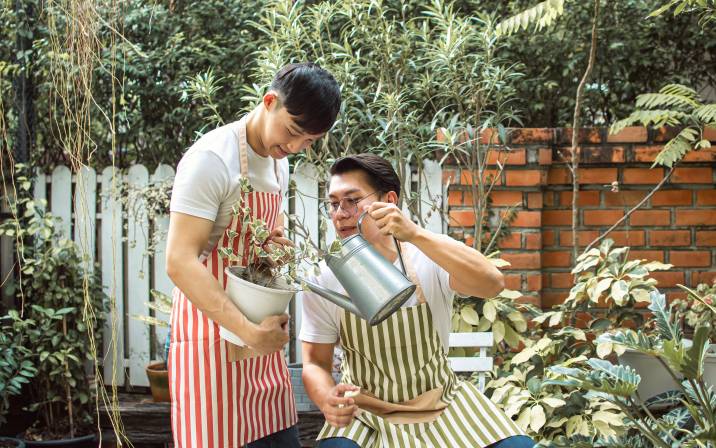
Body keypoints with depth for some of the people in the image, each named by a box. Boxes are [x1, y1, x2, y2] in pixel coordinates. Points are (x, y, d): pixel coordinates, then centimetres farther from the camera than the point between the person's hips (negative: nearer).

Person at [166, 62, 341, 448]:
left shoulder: (279, 162, 11)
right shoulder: (211, 158, -15)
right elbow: (180, 262, -22)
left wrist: (275, 243, 1)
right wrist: (249, 331, -27)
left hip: (261, 336, 8)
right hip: (214, 339, -8)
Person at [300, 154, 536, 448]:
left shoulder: (428, 258, -11)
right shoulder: (322, 280, -7)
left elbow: (492, 284, -30)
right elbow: (316, 363, -3)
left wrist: (415, 235, -42)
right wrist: (326, 399, -28)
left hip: (441, 403, 1)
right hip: (363, 413, -1)